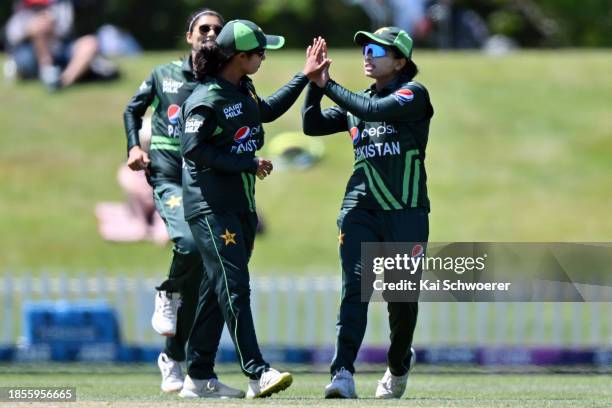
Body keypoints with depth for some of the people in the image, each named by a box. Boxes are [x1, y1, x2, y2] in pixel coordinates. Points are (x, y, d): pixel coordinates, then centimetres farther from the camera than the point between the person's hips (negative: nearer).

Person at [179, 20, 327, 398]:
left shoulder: (244, 90, 13)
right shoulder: (207, 99, -15)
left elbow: (268, 110, 32)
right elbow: (194, 149, -21)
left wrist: (305, 77, 29)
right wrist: (247, 164, -19)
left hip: (242, 206, 10)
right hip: (211, 207, -10)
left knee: (217, 289, 11)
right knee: (234, 286, -14)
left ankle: (198, 377, 17)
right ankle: (258, 373, -21)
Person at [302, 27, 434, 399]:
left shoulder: (414, 94, -1)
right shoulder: (355, 103, 16)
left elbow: (376, 111, -18)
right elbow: (313, 125, 9)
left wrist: (328, 85, -12)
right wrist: (315, 83, -3)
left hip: (406, 212, -3)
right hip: (360, 210, 3)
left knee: (403, 296, 5)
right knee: (355, 287, -14)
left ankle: (399, 364, 32)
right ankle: (343, 373, -24)